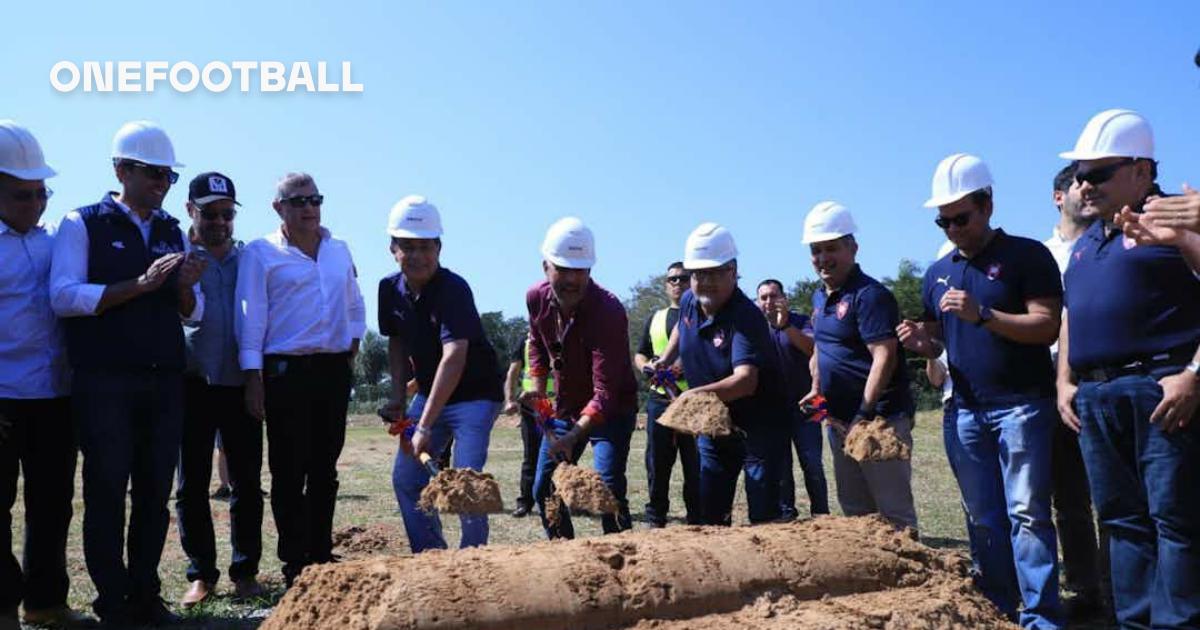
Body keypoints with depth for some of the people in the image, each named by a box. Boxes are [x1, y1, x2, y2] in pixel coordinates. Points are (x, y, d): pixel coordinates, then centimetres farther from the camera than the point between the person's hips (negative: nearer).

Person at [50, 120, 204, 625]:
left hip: (165, 382, 4)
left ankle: (145, 596, 18)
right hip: (104, 381, -4)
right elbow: (64, 297, -12)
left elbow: (193, 313, 13)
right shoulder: (83, 224, 1)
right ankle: (112, 603, 13)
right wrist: (140, 285, -18)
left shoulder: (172, 232, 14)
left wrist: (185, 286, -8)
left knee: (155, 493, 7)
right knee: (107, 492, 2)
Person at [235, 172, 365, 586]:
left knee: (325, 469, 10)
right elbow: (251, 317, -6)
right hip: (286, 371, -4)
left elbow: (355, 306, 24)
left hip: (334, 370, 5)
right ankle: (295, 564, 8)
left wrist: (352, 348, 13)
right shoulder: (260, 253, -1)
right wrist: (253, 378, -11)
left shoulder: (339, 250, 14)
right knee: (289, 471, -1)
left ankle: (321, 557, 21)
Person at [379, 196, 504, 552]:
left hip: (475, 393, -7)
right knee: (406, 477, 6)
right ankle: (432, 559, 22)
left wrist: (424, 426, -40)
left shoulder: (453, 289, -26)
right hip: (429, 393, 7)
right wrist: (398, 395, 2)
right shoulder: (390, 289, -4)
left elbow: (454, 356, -36)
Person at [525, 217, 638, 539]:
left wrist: (573, 436, -45)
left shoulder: (609, 311, -31)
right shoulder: (536, 298, -10)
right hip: (564, 408, 6)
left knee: (609, 490, -19)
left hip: (612, 411, -6)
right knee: (543, 489, 11)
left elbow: (606, 392, -34)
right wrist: (538, 388, 0)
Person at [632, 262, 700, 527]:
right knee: (657, 463, 8)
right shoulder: (656, 318, 19)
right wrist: (646, 367, 2)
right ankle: (655, 520, 18)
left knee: (695, 465, 0)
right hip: (659, 398, 4)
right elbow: (640, 354, 24)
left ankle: (697, 522, 8)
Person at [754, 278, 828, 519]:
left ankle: (821, 514, 10)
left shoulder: (800, 322, 0)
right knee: (780, 465, 7)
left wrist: (785, 325, -32)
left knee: (811, 463, -2)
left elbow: (813, 348, -20)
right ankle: (785, 514, 17)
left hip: (802, 405, -2)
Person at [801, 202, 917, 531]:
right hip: (839, 420, 9)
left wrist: (864, 415, -24)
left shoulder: (869, 294, -15)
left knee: (894, 512, -2)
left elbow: (884, 357, -22)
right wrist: (817, 389, 10)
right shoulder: (819, 298, 13)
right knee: (854, 511, 18)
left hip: (879, 418, -9)